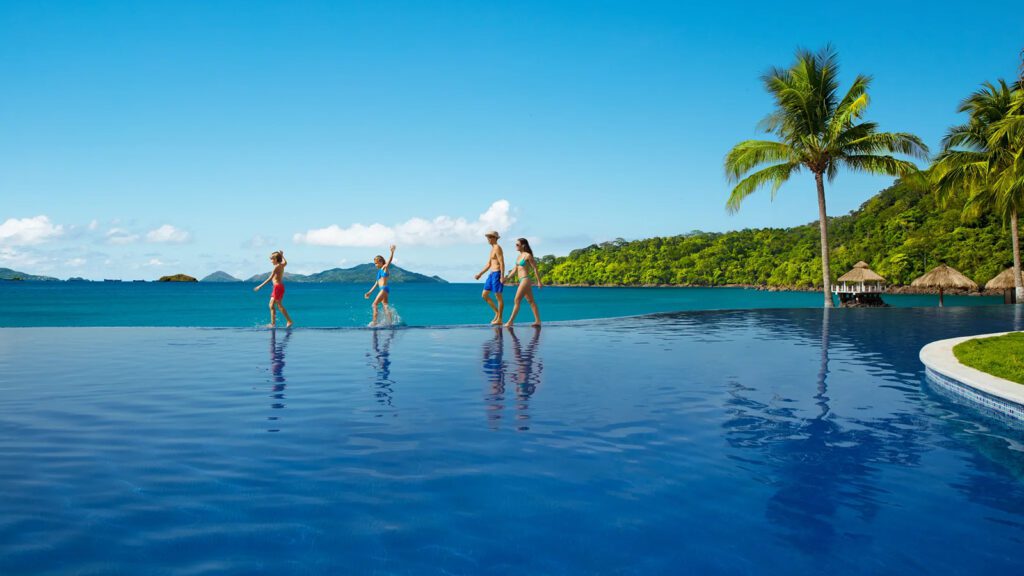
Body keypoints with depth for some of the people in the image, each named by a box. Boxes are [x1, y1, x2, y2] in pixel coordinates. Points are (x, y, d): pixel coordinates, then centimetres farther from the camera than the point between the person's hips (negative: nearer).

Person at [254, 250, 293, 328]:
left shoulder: (277, 267, -14)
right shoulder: (282, 265, 9)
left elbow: (270, 278, -18)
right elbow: (285, 262, 37)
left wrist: (260, 286, -18)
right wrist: (282, 255, 44)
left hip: (278, 287, -9)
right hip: (278, 287, 9)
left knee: (279, 305, -6)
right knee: (271, 305, 10)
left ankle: (289, 321, -6)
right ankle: (273, 323, 9)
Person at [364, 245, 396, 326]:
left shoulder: (385, 267, 0)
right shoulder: (379, 271, 23)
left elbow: (390, 260, -17)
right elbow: (376, 283, 26)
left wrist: (392, 252, -30)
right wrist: (369, 292, 27)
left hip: (384, 288, -9)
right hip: (383, 290, 9)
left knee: (374, 304, -12)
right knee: (385, 306, 4)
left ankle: (374, 321, -15)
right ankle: (390, 322, 0)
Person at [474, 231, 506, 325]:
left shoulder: (497, 248, -10)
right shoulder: (492, 249, 20)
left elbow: (502, 263, -18)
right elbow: (488, 264, 24)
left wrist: (502, 276, -24)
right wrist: (480, 274, 19)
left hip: (497, 274, -10)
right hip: (491, 274, 10)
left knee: (498, 296, -5)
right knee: (484, 295, 9)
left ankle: (499, 319, 0)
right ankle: (497, 312, 17)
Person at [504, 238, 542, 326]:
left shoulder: (528, 256, -10)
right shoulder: (519, 256, 14)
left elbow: (535, 268, -9)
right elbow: (515, 269, 20)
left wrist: (539, 281, -10)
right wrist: (508, 278, 13)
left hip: (525, 280, -9)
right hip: (522, 280, 9)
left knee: (517, 300, -9)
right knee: (531, 301, 9)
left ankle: (510, 321, -6)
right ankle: (538, 321, 12)